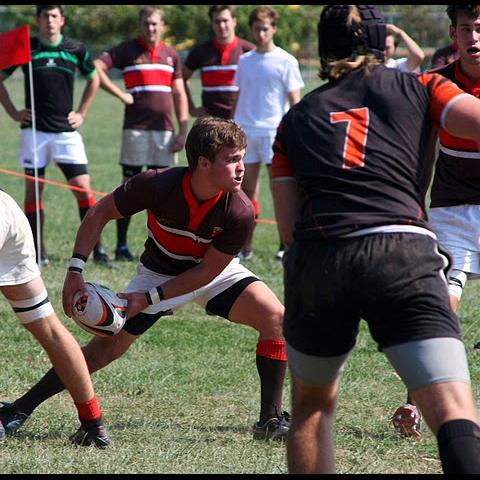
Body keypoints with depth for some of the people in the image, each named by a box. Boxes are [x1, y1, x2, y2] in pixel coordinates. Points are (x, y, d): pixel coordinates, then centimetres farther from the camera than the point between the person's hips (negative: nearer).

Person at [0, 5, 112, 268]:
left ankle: (97, 249, 1)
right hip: (34, 130, 0)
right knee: (33, 189, 1)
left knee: (83, 187, -6)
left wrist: (82, 113, 11)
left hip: (66, 130, 0)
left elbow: (93, 80, 19)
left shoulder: (76, 49, 2)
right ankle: (38, 253, 7)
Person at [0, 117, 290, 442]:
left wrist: (150, 298, -24)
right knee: (107, 346, -7)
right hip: (158, 271, -1)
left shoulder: (240, 212, -31)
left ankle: (271, 421, -11)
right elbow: (101, 213, -16)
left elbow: (207, 271, -20)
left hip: (215, 272, 1)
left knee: (275, 316, -20)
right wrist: (76, 270, -23)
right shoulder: (157, 185, -31)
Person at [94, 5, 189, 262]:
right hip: (135, 128, -4)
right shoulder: (127, 49, 0)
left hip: (164, 128, 4)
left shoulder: (171, 55, 13)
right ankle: (121, 246, 2)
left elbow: (179, 94, 14)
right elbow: (96, 68, -10)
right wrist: (121, 94, -11)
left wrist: (183, 131, 6)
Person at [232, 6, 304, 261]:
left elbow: (294, 101, -2)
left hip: (274, 132, -4)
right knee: (247, 190, 6)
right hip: (245, 132, 4)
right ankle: (246, 247, 11)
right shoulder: (244, 61, 13)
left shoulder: (286, 61, 0)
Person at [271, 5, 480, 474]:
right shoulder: (418, 88, 16)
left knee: (311, 405, 25)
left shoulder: (296, 118, 22)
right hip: (405, 258, -3)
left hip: (316, 259, 3)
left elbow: (289, 227, 16)